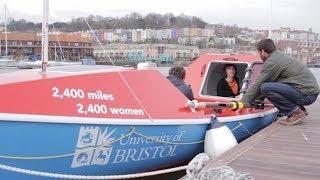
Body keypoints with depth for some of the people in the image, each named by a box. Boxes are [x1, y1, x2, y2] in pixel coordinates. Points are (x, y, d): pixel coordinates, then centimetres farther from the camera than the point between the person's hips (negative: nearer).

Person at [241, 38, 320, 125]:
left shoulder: (272, 62, -10)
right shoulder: (282, 56, 19)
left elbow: (258, 85, -9)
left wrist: (243, 101, 0)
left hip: (306, 94, -10)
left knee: (265, 88, -18)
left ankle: (296, 112, -8)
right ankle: (300, 109, 15)